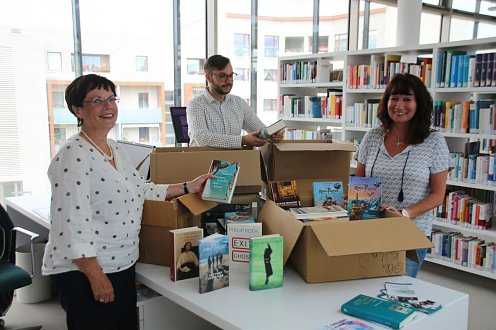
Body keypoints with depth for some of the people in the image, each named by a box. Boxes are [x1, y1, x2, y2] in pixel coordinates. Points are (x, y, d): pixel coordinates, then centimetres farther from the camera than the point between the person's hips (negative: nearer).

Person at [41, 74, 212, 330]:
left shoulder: (116, 150, 9)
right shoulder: (73, 157, -18)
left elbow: (142, 189, 18)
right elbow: (72, 226, -22)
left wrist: (188, 187, 15)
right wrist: (97, 277, -20)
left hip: (123, 267, 9)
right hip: (83, 273, -8)